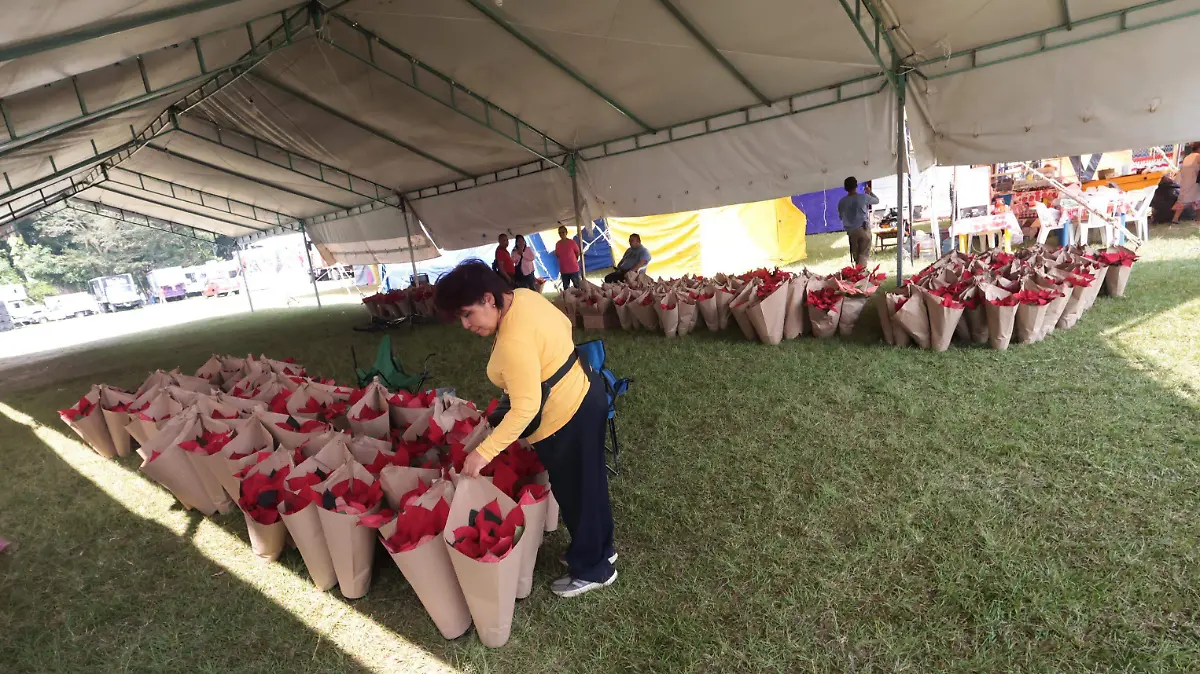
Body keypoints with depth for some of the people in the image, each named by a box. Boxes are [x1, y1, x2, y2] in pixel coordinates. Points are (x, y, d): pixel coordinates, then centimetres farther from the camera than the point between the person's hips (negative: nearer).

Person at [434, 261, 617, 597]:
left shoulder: (513, 340, -30)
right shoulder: (524, 296, -2)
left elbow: (525, 408, -31)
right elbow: (564, 326, 13)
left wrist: (484, 452, -28)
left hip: (565, 419, -10)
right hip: (585, 392, 10)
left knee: (576, 495, 12)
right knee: (589, 484, 25)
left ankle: (592, 570, 36)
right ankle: (601, 549, 47)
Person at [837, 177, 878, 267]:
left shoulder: (842, 201, -1)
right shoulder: (863, 197, -7)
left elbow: (841, 217, 13)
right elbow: (877, 200, 13)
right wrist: (869, 192, 29)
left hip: (851, 231, 3)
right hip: (863, 229, -3)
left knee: (856, 255, 12)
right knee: (864, 254, -4)